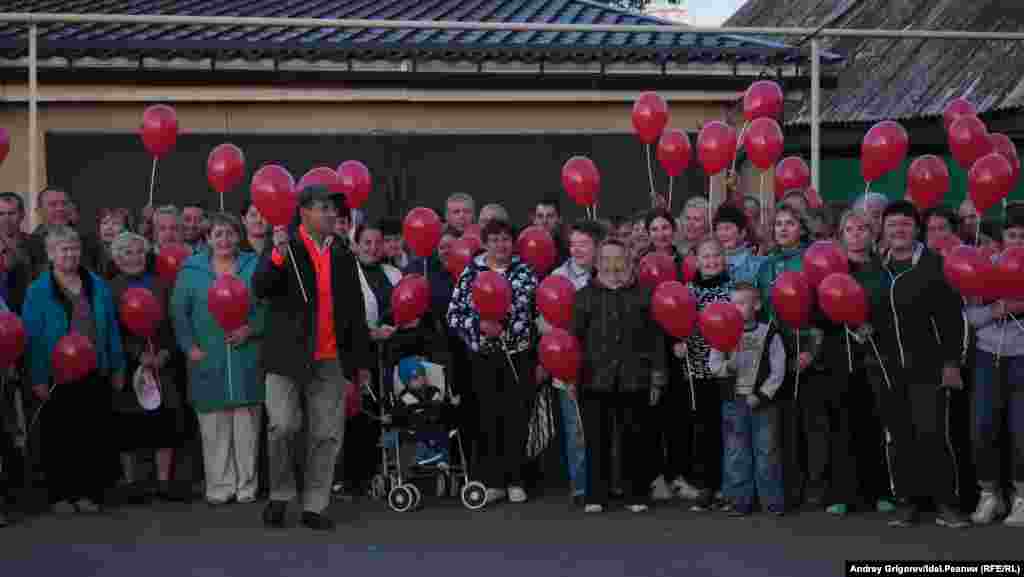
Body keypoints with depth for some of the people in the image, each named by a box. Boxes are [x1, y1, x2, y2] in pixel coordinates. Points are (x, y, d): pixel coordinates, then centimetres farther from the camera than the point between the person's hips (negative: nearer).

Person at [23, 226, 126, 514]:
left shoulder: (97, 286, 9)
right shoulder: (38, 291, -4)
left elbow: (111, 329, 11)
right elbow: (32, 337, -7)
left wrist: (117, 368, 7)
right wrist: (38, 378, -12)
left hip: (95, 375, 3)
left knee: (94, 436, 6)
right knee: (59, 438, 4)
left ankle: (89, 492, 16)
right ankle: (61, 494, 13)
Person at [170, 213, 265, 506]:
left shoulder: (254, 267, 7)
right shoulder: (192, 270, 6)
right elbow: (179, 311, 5)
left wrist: (251, 329, -11)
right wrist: (190, 347, -5)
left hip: (246, 359, 0)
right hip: (207, 359, 0)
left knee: (246, 425, 3)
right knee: (213, 428, 2)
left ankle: (246, 486, 11)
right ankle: (219, 487, 9)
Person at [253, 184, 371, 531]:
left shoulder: (343, 256, 11)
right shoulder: (285, 246, 0)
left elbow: (356, 312, 16)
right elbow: (259, 289, -13)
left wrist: (362, 361, 14)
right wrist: (279, 254, -28)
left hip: (330, 360, 4)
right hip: (289, 357, -4)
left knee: (326, 436, 4)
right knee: (282, 426, -10)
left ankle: (314, 507, 13)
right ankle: (280, 495, 11)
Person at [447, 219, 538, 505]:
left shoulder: (526, 272, 4)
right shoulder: (471, 273, 1)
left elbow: (540, 312, 5)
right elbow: (454, 315, -1)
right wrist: (480, 325, -17)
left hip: (519, 357, 0)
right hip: (484, 357, 0)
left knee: (517, 418, 2)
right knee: (488, 419, 1)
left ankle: (515, 481, 12)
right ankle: (492, 481, 9)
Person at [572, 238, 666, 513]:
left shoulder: (643, 295, 8)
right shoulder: (586, 295, 9)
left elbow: (656, 338, 6)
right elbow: (574, 336, 8)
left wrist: (657, 378, 1)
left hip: (634, 379, 0)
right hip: (594, 379, 0)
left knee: (636, 439, 5)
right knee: (597, 439, 2)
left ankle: (636, 495, 16)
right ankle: (596, 496, 10)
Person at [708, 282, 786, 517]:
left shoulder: (770, 334, 0)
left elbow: (778, 370, -4)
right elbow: (713, 363, 2)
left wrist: (761, 394, -11)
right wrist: (728, 367, -19)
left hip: (763, 402, -2)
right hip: (734, 401, 2)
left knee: (767, 451, 1)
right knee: (736, 453, 4)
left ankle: (773, 500, 8)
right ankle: (741, 500, 11)